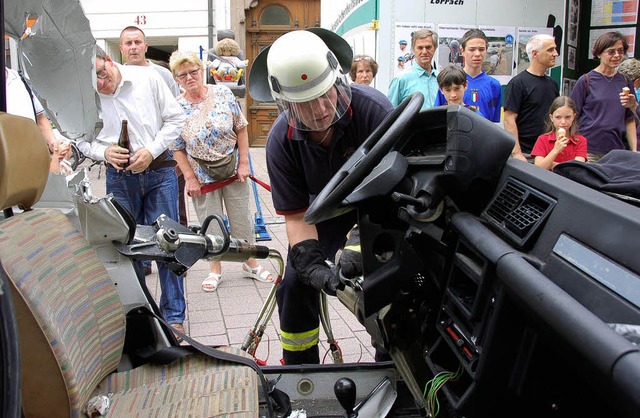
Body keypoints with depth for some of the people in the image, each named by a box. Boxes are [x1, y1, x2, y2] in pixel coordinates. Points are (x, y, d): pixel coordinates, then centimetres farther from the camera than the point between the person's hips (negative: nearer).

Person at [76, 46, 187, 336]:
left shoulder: (147, 77, -6)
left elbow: (175, 118, -2)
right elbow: (82, 139, 7)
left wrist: (151, 151, -12)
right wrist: (103, 152, -14)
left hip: (159, 172, -1)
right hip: (119, 178, 2)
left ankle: (173, 315, 11)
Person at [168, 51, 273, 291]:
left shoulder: (223, 94, -7)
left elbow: (241, 129, -2)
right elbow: (177, 149, -4)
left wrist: (244, 162, -6)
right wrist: (190, 178, -8)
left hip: (232, 169, 1)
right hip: (202, 175, 0)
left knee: (242, 218, 9)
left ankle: (251, 264, 26)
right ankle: (215, 270, 25)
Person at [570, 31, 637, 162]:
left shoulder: (626, 82, 10)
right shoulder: (586, 81, -1)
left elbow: (630, 120, 13)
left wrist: (634, 151, 6)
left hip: (618, 150, 4)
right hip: (589, 150, -3)